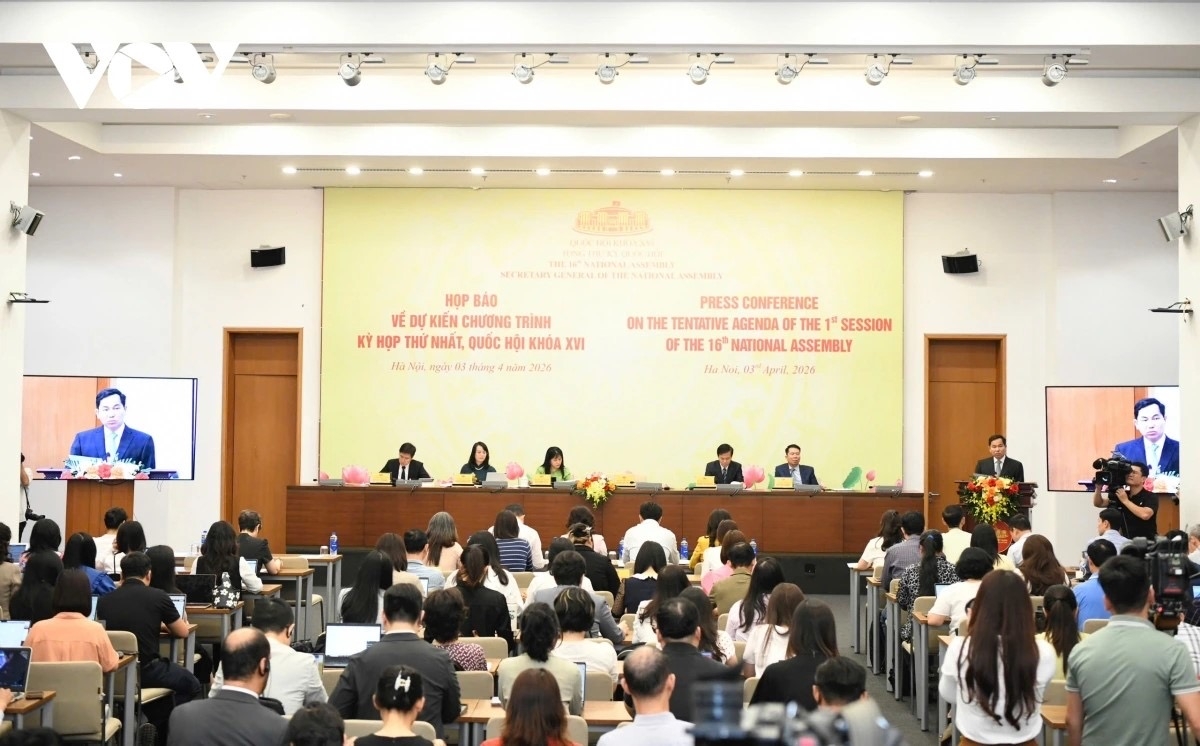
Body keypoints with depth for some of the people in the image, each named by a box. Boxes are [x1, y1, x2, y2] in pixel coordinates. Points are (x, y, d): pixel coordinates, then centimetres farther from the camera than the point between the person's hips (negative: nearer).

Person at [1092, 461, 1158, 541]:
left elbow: (1145, 515, -25)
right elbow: (1098, 503, 6)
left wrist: (1125, 500, -19)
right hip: (1126, 541, 4)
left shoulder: (1151, 497, -7)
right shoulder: (1120, 495, 8)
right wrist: (1098, 488, -12)